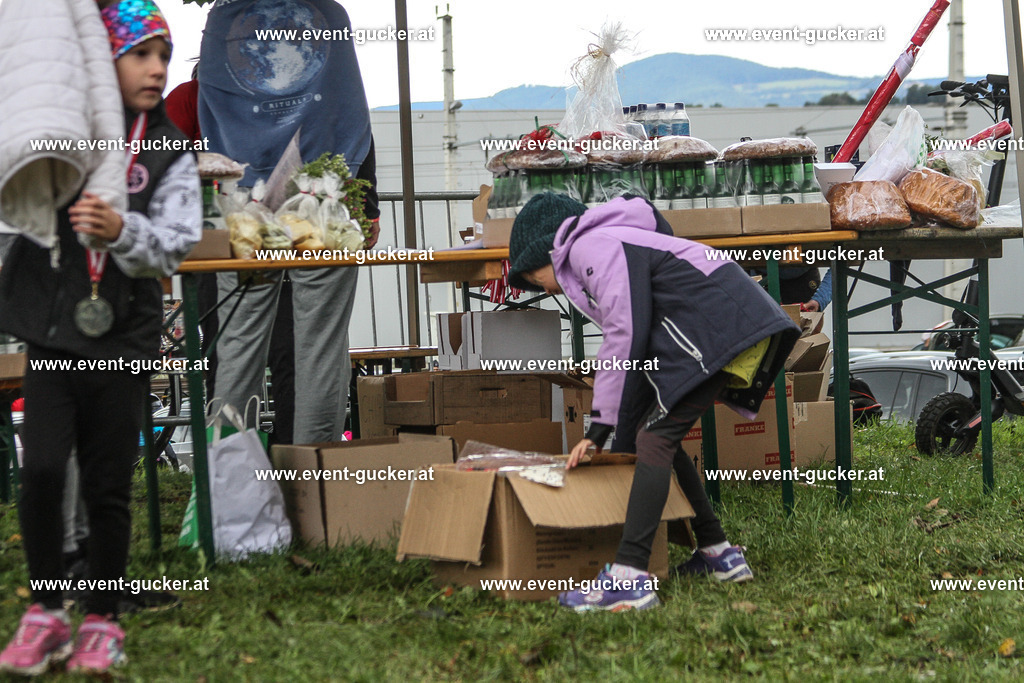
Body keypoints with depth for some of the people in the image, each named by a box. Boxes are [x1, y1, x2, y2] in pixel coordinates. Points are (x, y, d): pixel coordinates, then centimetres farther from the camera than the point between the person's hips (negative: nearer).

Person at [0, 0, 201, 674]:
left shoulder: (170, 152, 4)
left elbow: (179, 240, -7)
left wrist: (122, 230, -25)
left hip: (123, 339, 0)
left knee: (108, 487, 4)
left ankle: (103, 622, 18)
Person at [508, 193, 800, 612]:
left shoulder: (591, 248, -3)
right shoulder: (612, 246, 30)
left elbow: (626, 336, -12)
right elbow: (618, 347, 28)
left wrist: (605, 428, -7)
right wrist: (600, 430, 22)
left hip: (718, 327, -11)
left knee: (654, 439, -17)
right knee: (662, 438, 16)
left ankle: (629, 579, -28)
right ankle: (718, 555, 20)